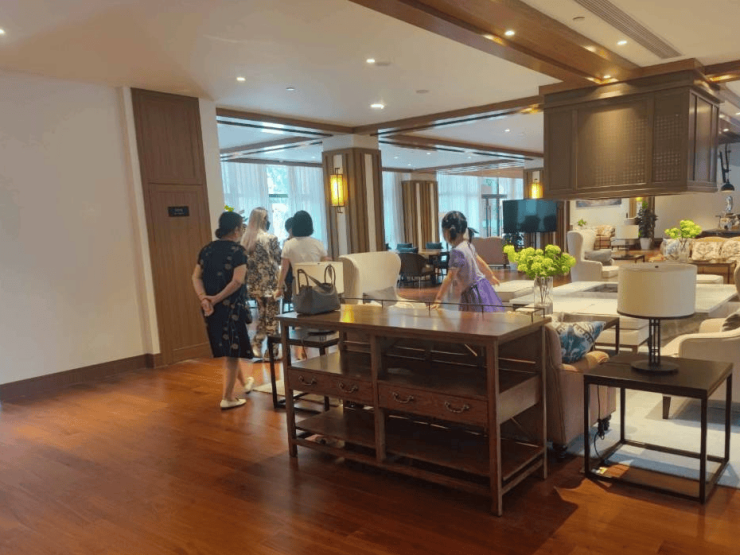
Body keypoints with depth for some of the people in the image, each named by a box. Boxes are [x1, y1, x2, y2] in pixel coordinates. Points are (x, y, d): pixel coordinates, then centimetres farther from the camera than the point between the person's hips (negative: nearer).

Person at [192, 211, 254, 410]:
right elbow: (237, 281, -22)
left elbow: (196, 277, 1)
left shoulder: (207, 249, 9)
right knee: (232, 352, 4)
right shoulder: (238, 251, -10)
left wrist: (204, 298, -10)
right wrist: (217, 298, -17)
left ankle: (244, 382, 42)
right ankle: (227, 398, 9)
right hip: (231, 307, -7)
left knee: (226, 348, 22)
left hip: (211, 308, 7)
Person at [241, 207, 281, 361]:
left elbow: (245, 262, 8)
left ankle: (256, 344, 9)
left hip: (255, 283, 5)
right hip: (270, 282, -5)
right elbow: (279, 259, -7)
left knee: (262, 314, 19)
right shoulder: (270, 238, -13)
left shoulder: (245, 239, 3)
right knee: (272, 316, 5)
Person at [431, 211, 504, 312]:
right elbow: (480, 262, 20)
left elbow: (450, 278, -26)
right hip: (482, 285, 9)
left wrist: (438, 300, -26)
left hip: (471, 293, -9)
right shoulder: (468, 245, 5)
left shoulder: (457, 251, -22)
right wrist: (491, 276, 39)